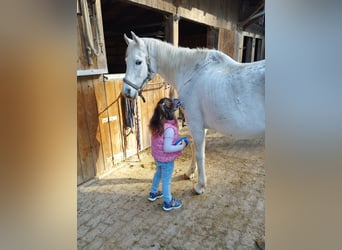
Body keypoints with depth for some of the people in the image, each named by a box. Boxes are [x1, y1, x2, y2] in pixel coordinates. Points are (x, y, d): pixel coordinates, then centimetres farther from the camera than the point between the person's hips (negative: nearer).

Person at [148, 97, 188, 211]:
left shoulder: (156, 124, -9)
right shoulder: (169, 129, -31)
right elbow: (167, 148, -30)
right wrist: (181, 146, -18)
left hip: (157, 156, 8)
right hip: (166, 159, -8)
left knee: (158, 173, 30)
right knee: (166, 180, 10)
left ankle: (153, 193, 49)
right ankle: (168, 203, 30)